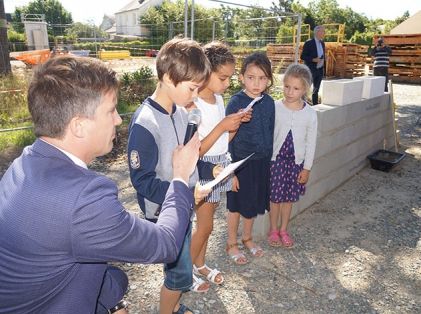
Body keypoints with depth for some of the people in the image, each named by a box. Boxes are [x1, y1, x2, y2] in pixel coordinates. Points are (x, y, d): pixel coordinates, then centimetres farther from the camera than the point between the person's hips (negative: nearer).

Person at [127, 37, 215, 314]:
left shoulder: (181, 112, 0)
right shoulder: (144, 123, -24)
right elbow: (142, 180, -22)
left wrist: (210, 169, -1)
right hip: (164, 211, -7)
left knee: (179, 265, 23)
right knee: (181, 272, 7)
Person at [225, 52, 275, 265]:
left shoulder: (269, 103, -1)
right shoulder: (235, 103, -16)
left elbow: (270, 133, 9)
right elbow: (228, 138, -14)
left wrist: (268, 160, 12)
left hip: (262, 162, 5)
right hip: (240, 162, -5)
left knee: (254, 203, 19)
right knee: (237, 205, 10)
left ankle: (247, 237, 42)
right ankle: (232, 244, 31)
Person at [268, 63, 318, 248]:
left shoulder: (310, 114, -5)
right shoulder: (275, 108, -9)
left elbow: (311, 143, 0)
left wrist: (307, 168, 0)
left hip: (296, 161, 2)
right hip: (276, 159, -1)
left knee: (289, 198, 14)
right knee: (275, 197, 8)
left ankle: (283, 230, 32)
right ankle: (273, 230, 27)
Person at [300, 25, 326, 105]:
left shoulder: (322, 43, 12)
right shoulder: (309, 43, -9)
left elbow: (323, 56, 19)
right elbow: (303, 56, -11)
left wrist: (324, 70, 13)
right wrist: (313, 59, -22)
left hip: (320, 70, 7)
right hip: (311, 70, -7)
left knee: (316, 90, 11)